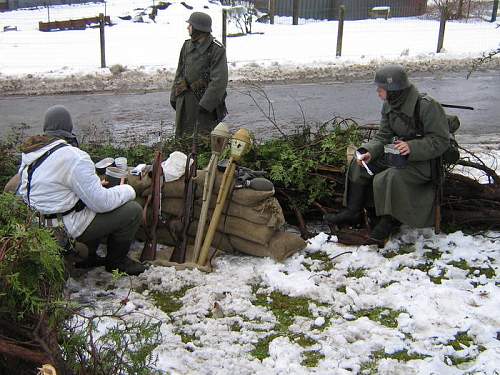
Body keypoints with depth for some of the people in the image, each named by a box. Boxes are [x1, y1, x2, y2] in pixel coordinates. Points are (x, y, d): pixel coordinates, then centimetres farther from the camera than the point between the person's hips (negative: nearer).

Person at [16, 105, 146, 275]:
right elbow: (101, 202, -23)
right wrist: (128, 190, -1)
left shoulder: (28, 153, 4)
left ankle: (87, 257, 29)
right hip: (69, 228, -9)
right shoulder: (73, 157, -23)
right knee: (133, 210, -6)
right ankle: (116, 261, 14)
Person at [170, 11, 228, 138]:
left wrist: (205, 104, -21)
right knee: (182, 135, 11)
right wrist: (174, 96, 11)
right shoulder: (187, 46, 7)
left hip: (205, 100, -6)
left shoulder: (217, 50, -12)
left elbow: (219, 80, -18)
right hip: (185, 100, 6)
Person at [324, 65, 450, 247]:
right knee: (359, 164, -1)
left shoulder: (426, 106, -22)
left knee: (387, 179, -30)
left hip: (424, 161, -8)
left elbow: (441, 140, -20)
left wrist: (412, 147, -33)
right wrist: (369, 152, -15)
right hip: (398, 154, 8)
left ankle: (386, 226, -13)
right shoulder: (389, 106, 2)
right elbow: (383, 136, 5)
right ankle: (352, 212, 6)